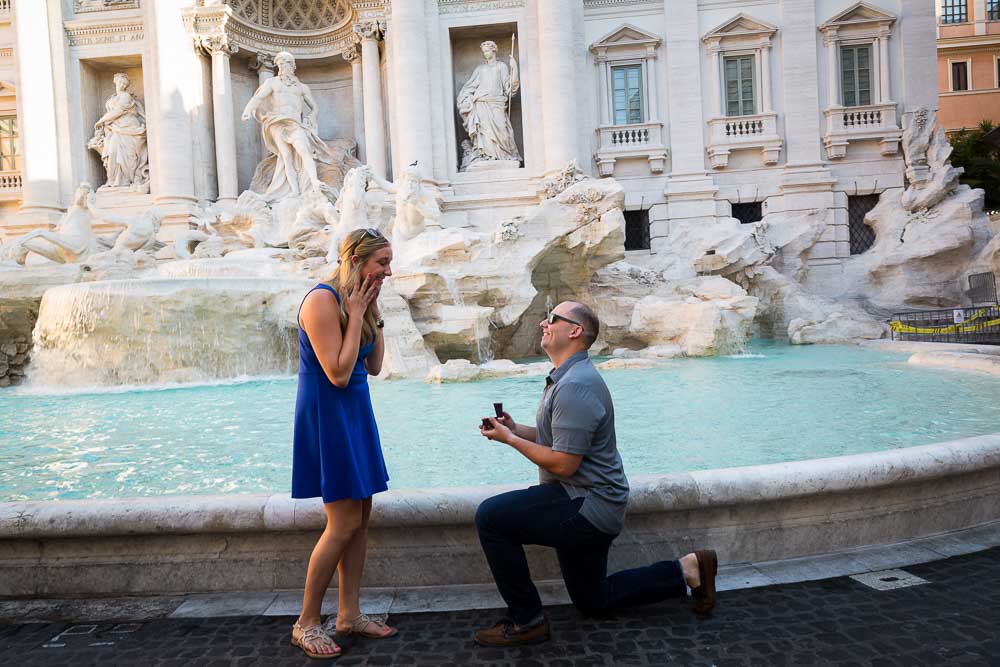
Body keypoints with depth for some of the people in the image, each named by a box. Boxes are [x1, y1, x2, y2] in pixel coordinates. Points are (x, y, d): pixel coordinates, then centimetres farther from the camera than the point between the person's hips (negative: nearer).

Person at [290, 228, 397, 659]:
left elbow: (374, 367, 9)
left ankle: (349, 615, 22)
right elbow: (338, 373, -21)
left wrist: (373, 316, 3)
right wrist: (356, 316, -18)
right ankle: (306, 623, 12)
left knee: (361, 516, 10)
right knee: (344, 522, -5)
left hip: (355, 412, 9)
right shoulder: (323, 300, -18)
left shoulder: (358, 301, 8)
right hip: (327, 416, -9)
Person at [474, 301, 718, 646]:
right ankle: (687, 569, 26)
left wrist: (510, 439, -16)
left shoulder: (575, 386, -24)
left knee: (491, 516, -18)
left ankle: (526, 620, -5)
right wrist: (516, 429, 2)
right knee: (593, 601, 23)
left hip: (586, 507, -11)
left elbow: (563, 463, -26)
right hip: (590, 502, 11)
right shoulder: (567, 377, 10)